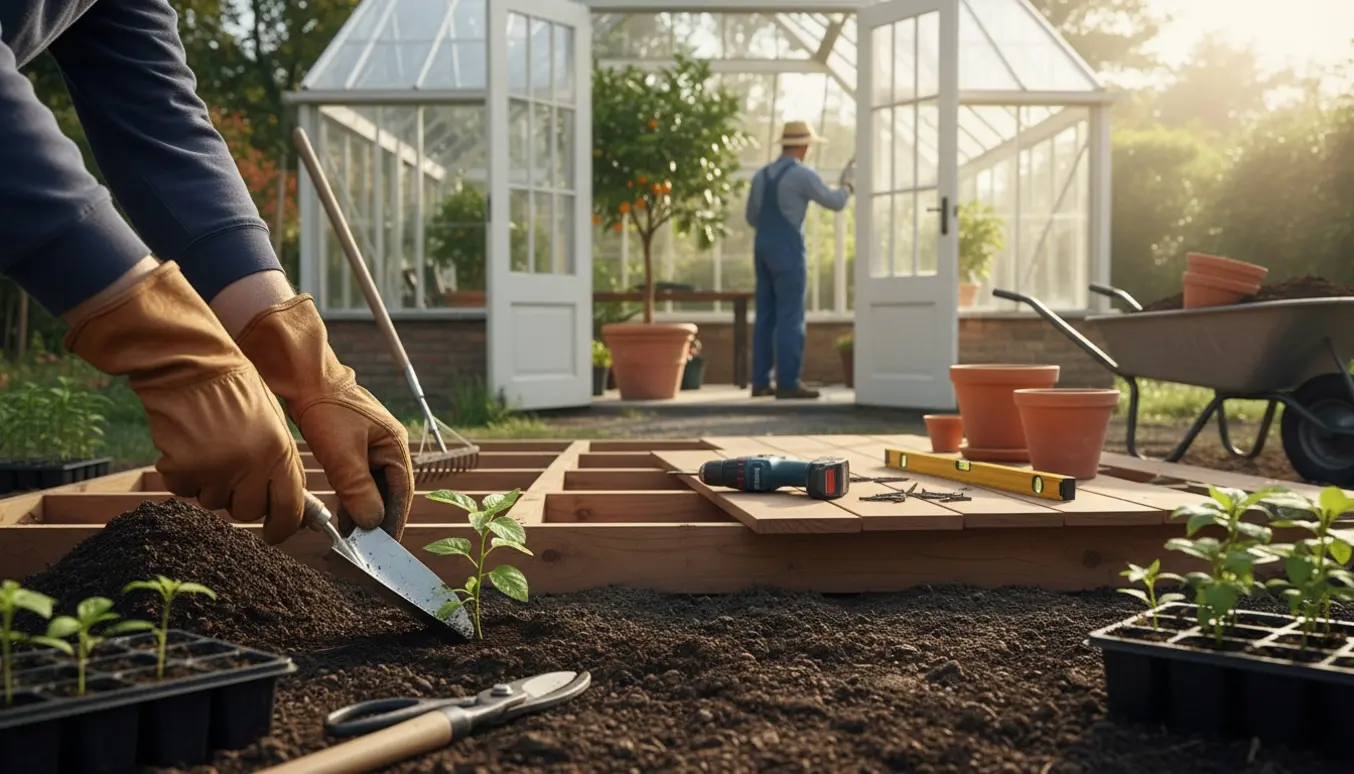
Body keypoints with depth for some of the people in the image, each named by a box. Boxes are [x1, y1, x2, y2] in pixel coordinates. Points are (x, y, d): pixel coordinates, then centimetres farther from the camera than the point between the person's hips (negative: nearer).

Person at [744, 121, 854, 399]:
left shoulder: (761, 175, 12)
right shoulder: (803, 175, -9)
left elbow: (753, 218, 19)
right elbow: (836, 203, -2)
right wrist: (847, 181, 17)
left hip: (763, 249, 7)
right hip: (788, 251, -7)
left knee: (766, 317, 8)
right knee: (790, 318, -6)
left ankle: (761, 382, 7)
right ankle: (788, 383, -7)